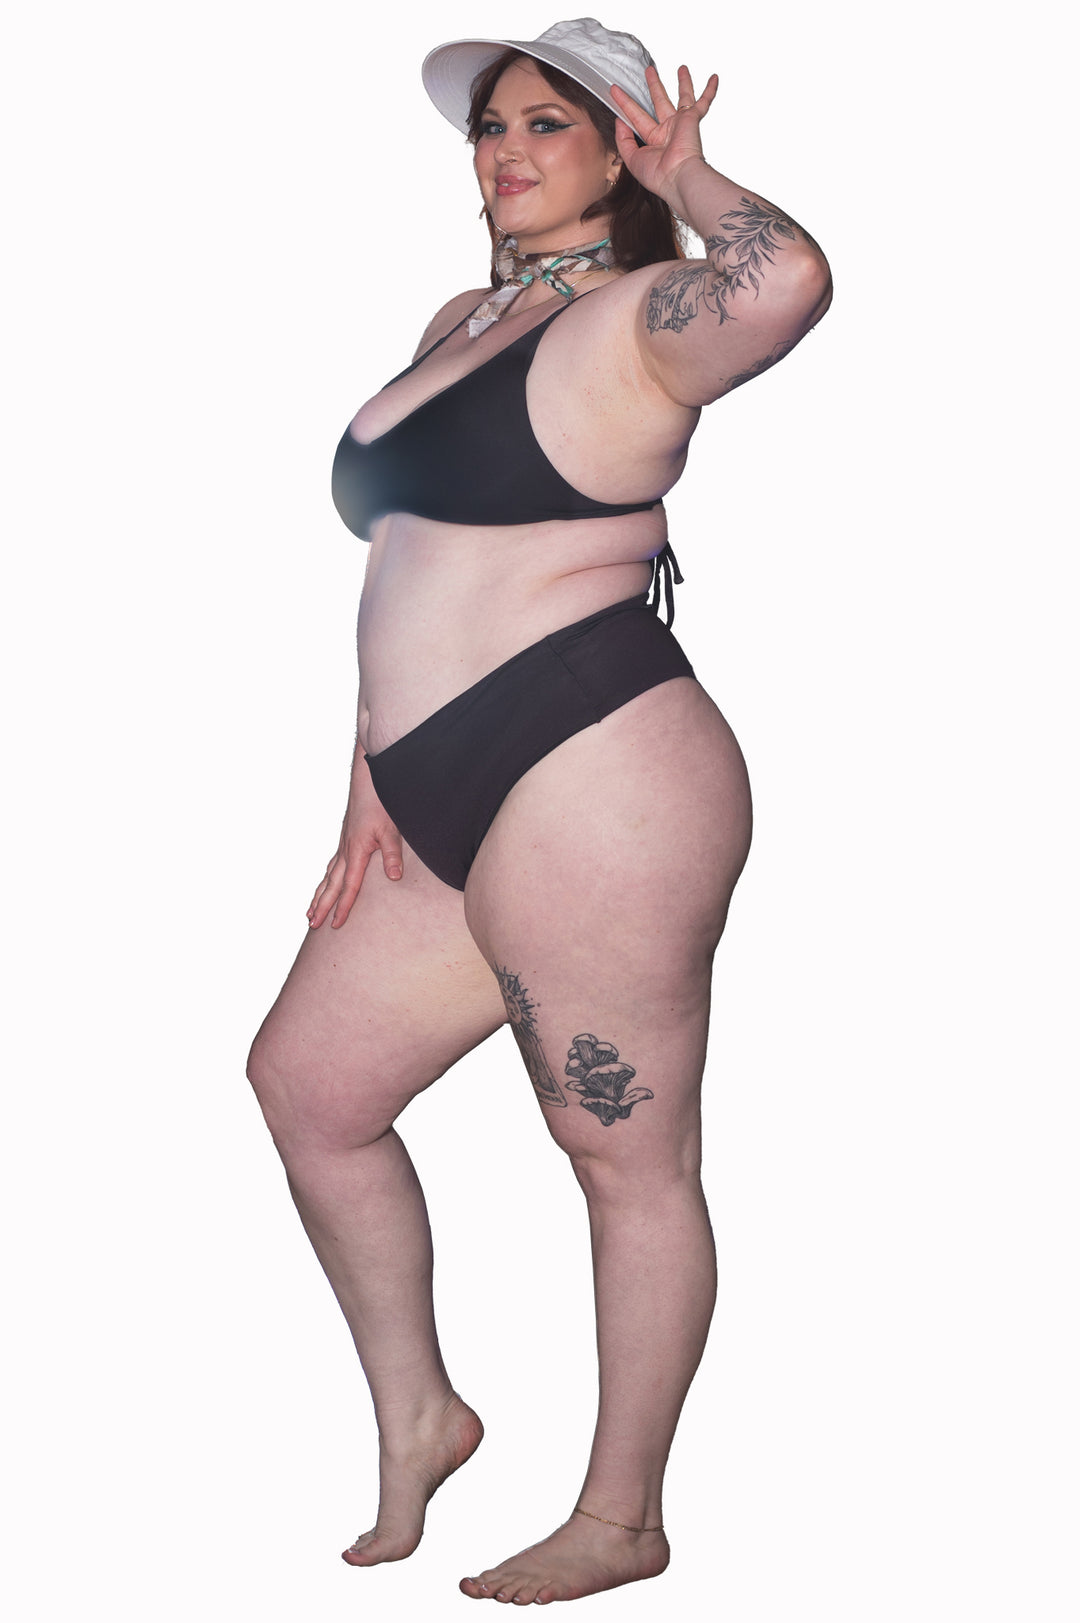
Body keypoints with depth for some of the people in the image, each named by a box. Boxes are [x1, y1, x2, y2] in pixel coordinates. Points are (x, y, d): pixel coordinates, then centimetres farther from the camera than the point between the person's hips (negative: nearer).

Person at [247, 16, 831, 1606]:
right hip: (454, 808, 10)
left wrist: (685, 174, -11)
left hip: (593, 787, -10)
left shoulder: (635, 318, -7)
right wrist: (373, 785, 16)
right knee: (306, 1077, 16)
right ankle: (417, 1418, 32)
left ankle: (621, 1522, 19)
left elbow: (785, 282, -32)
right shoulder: (460, 321, 20)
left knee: (633, 1163, 3)